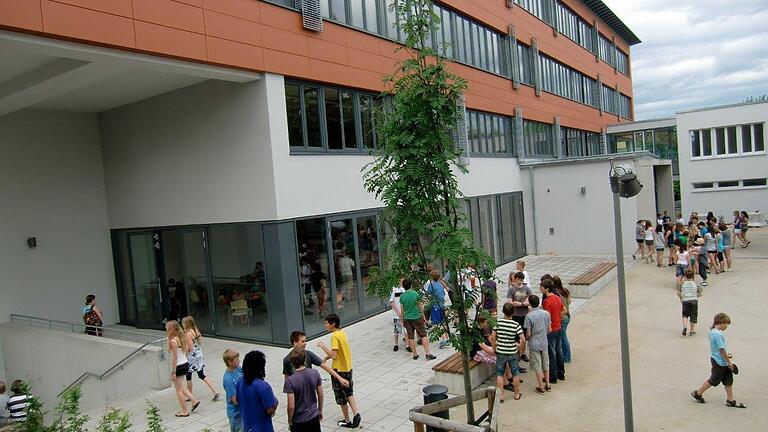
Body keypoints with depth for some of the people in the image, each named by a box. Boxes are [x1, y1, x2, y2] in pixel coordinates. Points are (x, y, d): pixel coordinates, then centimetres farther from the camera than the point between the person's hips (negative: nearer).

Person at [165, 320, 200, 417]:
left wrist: (173, 372, -15)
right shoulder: (183, 337, 2)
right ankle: (194, 401, 21)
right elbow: (188, 350, 8)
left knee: (178, 389, 8)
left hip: (179, 366, -8)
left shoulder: (173, 341, -20)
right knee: (180, 386, 24)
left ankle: (184, 411, 17)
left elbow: (174, 357, -19)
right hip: (186, 364, 8)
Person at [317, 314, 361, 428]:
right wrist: (326, 358, 9)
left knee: (341, 397, 9)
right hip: (348, 368, 8)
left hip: (339, 370, -8)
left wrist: (323, 346, -18)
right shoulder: (342, 333, 5)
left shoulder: (335, 336, -22)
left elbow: (334, 355, -27)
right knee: (349, 393, 20)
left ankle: (347, 421, 20)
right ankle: (356, 414, 6)